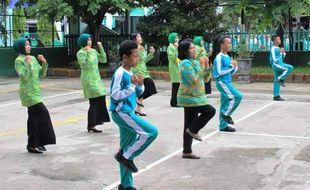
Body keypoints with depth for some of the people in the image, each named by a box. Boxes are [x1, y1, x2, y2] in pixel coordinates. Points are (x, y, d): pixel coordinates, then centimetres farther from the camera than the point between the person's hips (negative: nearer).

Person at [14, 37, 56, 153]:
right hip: (28, 92, -7)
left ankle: (33, 144, 16)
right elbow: (23, 76, -19)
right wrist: (27, 63, -22)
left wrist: (44, 63, -1)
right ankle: (34, 145, -8)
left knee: (34, 117, 9)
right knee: (42, 113, -14)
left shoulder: (33, 59, 12)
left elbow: (42, 74, 12)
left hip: (35, 92, 7)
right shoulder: (19, 61, -8)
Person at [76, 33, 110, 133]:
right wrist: (88, 53, -24)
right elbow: (85, 65, -20)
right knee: (95, 101, -9)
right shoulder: (80, 53, -9)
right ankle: (91, 125, -3)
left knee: (101, 98, 10)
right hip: (88, 79, -7)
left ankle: (97, 120, 27)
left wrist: (101, 48, 1)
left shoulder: (93, 51, 10)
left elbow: (103, 60, 8)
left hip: (97, 79, 7)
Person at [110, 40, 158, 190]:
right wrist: (132, 85, -22)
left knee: (127, 148, 12)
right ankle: (125, 156, -2)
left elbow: (137, 93, 19)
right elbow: (115, 95, -22)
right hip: (121, 113, -9)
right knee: (151, 132, -15)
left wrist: (140, 85, -1)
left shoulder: (130, 73, 11)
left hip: (128, 113, 9)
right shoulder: (120, 73, -16)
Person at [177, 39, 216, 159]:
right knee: (210, 110, -13)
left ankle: (187, 151, 14)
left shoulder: (194, 62, 13)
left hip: (194, 97, 9)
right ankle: (193, 130, 0)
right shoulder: (186, 63, -15)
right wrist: (202, 68, -19)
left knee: (189, 125, 10)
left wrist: (206, 67, 1)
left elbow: (204, 79, 15)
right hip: (190, 98, -9)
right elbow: (194, 81, -23)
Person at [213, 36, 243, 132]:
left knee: (225, 103, 9)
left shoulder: (228, 57, 15)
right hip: (222, 82, -9)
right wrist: (231, 66, -14)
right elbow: (219, 72, -18)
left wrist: (234, 67, 0)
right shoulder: (219, 57, -12)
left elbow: (231, 72, 20)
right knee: (237, 96, -16)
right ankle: (226, 114, -3)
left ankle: (223, 125, 13)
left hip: (227, 82, 9)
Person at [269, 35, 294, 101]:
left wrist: (283, 53, 4)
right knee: (290, 68, -22)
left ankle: (276, 96, 9)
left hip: (280, 64, 9)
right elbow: (274, 59, -14)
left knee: (277, 81, 7)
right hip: (276, 64, -9)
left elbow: (281, 58, 23)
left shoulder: (278, 48, 18)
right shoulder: (273, 49, -9)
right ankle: (281, 79, -10)